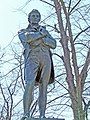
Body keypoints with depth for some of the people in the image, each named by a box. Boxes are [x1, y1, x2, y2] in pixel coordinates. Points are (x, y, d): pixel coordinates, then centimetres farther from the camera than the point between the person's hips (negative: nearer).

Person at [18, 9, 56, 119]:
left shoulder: (44, 31, 30)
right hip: (32, 58, -3)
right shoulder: (23, 32, 23)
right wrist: (41, 34, 5)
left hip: (46, 59, 3)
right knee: (30, 84, -23)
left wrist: (43, 37, 1)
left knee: (43, 88, -5)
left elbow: (53, 44, 13)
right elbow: (27, 38, -4)